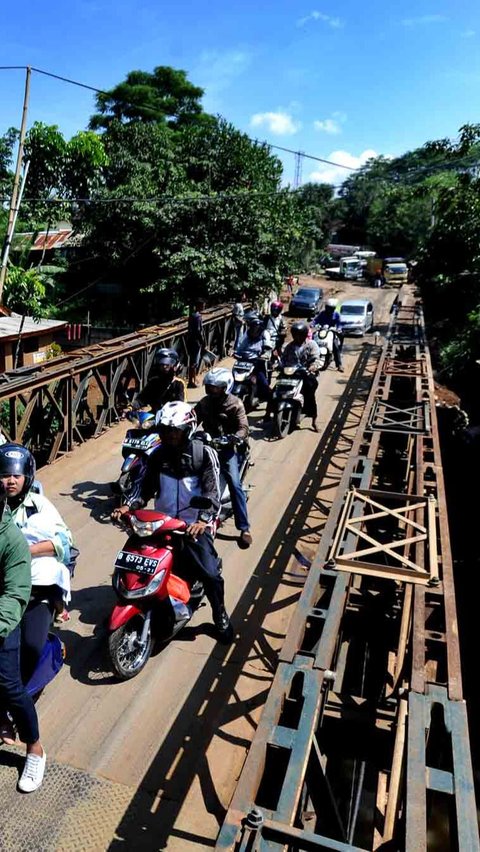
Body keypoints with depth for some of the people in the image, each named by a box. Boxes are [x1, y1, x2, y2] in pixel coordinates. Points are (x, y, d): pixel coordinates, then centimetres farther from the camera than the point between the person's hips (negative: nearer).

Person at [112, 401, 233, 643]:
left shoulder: (205, 454, -8)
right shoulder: (157, 455, 5)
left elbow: (212, 491, -15)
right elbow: (145, 486, 10)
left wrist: (203, 520, -31)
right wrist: (128, 506, -8)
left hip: (194, 526, -4)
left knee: (210, 573, -9)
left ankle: (220, 616, 18)